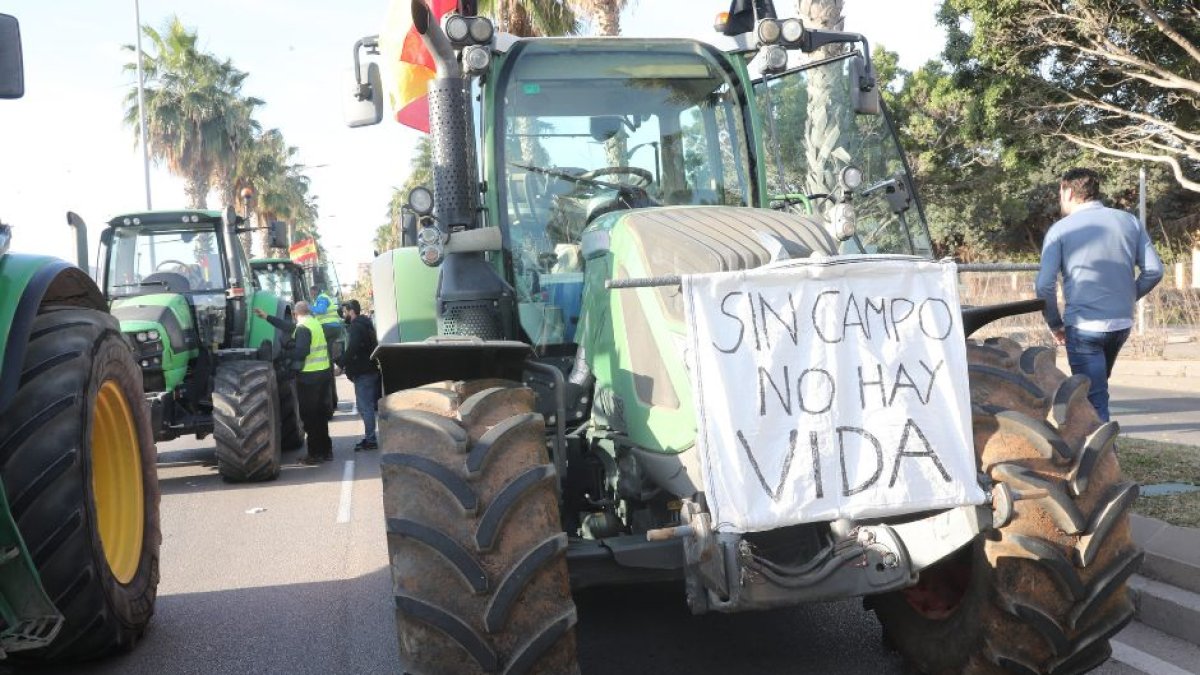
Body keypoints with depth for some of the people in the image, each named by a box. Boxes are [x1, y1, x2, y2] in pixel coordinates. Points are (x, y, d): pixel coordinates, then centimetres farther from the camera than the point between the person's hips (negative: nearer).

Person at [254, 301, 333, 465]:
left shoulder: (302, 328, -14)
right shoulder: (314, 323, 13)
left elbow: (301, 352, -25)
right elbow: (289, 327, 22)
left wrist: (285, 354, -8)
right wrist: (266, 317, 27)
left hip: (309, 377, -8)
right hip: (324, 372, 8)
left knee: (309, 416, -1)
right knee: (320, 414, 16)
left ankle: (315, 454, 2)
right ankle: (325, 451, 22)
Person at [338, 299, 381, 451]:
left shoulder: (356, 327, -14)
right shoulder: (365, 324, 17)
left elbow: (352, 350, -25)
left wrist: (341, 365, -18)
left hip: (363, 373, -10)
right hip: (370, 370, 10)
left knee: (365, 407, -6)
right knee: (369, 406, 14)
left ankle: (370, 440, -4)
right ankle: (369, 437, 20)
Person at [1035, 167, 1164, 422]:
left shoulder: (1061, 229, -6)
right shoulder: (1129, 221, 6)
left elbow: (1045, 286, -11)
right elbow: (1154, 270, 3)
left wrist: (1055, 324, 3)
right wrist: (1128, 298, 17)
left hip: (1084, 327, -5)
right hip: (1122, 323, 5)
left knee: (1095, 399, 0)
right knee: (1098, 385, 25)